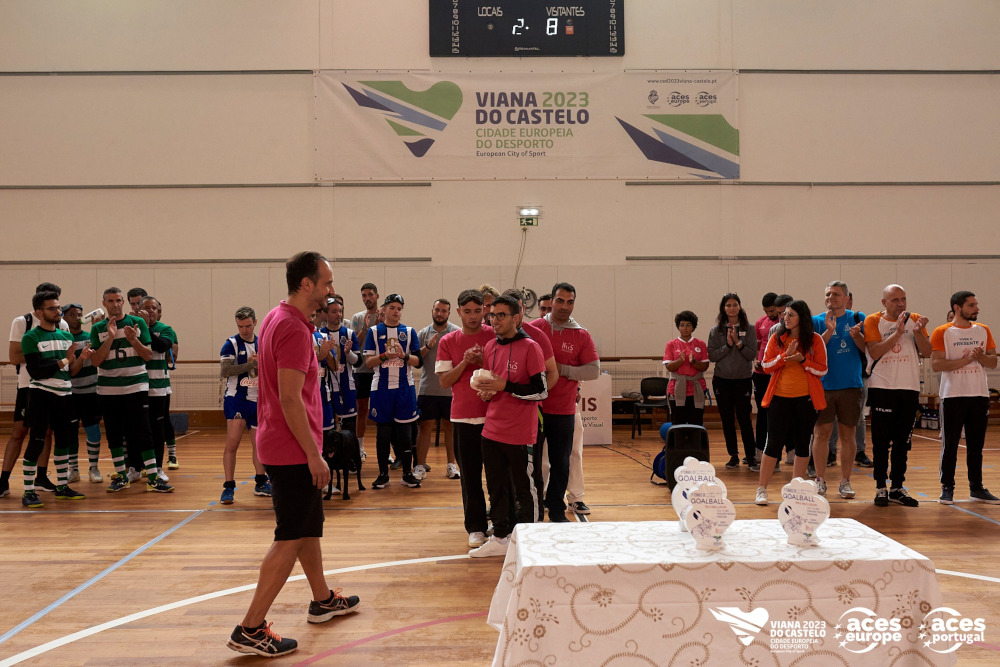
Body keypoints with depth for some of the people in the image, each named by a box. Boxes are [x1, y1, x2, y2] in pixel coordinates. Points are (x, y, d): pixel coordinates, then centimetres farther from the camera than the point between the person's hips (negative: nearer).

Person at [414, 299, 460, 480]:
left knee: (450, 426, 7)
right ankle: (420, 466, 9)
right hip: (427, 389, 1)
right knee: (425, 426, 3)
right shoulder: (423, 334, 8)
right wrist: (428, 346, -12)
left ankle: (451, 465, 17)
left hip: (450, 389, -1)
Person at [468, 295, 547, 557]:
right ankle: (500, 538, 25)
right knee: (496, 487, 13)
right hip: (492, 431, 6)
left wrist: (505, 386, -19)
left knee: (524, 490, 4)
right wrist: (486, 392, 0)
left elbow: (541, 391, -13)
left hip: (520, 433, -6)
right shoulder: (490, 347, 10)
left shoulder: (530, 348, -10)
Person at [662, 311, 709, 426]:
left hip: (696, 390, 1)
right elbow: (669, 367, -3)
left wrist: (693, 361, -18)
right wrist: (680, 360, -20)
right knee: (678, 425, -1)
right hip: (677, 390, 0)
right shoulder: (671, 345, 6)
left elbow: (705, 367, 0)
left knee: (696, 424, 0)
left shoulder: (701, 344, 8)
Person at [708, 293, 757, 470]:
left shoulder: (748, 329, 0)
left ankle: (751, 455, 12)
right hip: (722, 380, 2)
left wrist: (738, 342, -16)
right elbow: (711, 355, -3)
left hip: (743, 379, -2)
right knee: (727, 419, 7)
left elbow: (752, 354, -5)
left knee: (744, 418, 0)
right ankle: (733, 456, 17)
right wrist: (728, 345, -14)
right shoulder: (716, 330, 2)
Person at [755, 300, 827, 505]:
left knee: (802, 443, 8)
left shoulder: (815, 339, -1)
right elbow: (766, 365, -1)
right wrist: (786, 355, -15)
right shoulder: (776, 338, 3)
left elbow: (822, 369, -2)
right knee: (774, 442, 0)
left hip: (805, 398, 0)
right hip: (779, 396, 0)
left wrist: (802, 360, -17)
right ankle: (761, 489, 7)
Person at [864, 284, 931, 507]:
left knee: (902, 442, 8)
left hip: (909, 388, 3)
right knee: (881, 441, 0)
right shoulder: (873, 321, -1)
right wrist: (897, 332, -19)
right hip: (882, 387, -3)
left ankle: (897, 488, 16)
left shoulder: (915, 320, 8)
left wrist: (917, 331, -16)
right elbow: (874, 352, -14)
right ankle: (880, 488, 7)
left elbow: (927, 351, 0)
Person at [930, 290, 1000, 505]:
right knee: (950, 444, 1)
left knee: (976, 444, 9)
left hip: (979, 395, 4)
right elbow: (936, 365, -13)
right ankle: (947, 488, 8)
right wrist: (965, 360, -18)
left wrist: (981, 357, -11)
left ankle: (976, 488, 18)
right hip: (953, 395, -4)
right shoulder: (942, 332, -4)